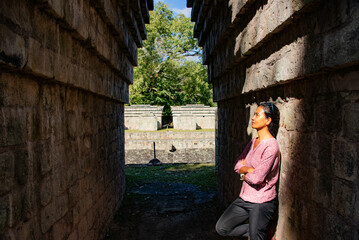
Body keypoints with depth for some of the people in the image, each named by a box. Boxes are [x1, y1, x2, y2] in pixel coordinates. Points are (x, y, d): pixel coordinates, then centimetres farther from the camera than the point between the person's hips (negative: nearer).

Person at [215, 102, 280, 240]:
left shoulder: (271, 146, -20)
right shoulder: (253, 142, 7)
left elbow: (257, 178, -24)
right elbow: (237, 166, 5)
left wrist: (243, 175, -3)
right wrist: (250, 169, -16)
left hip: (262, 202, -8)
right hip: (245, 198, 8)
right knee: (221, 228, 8)